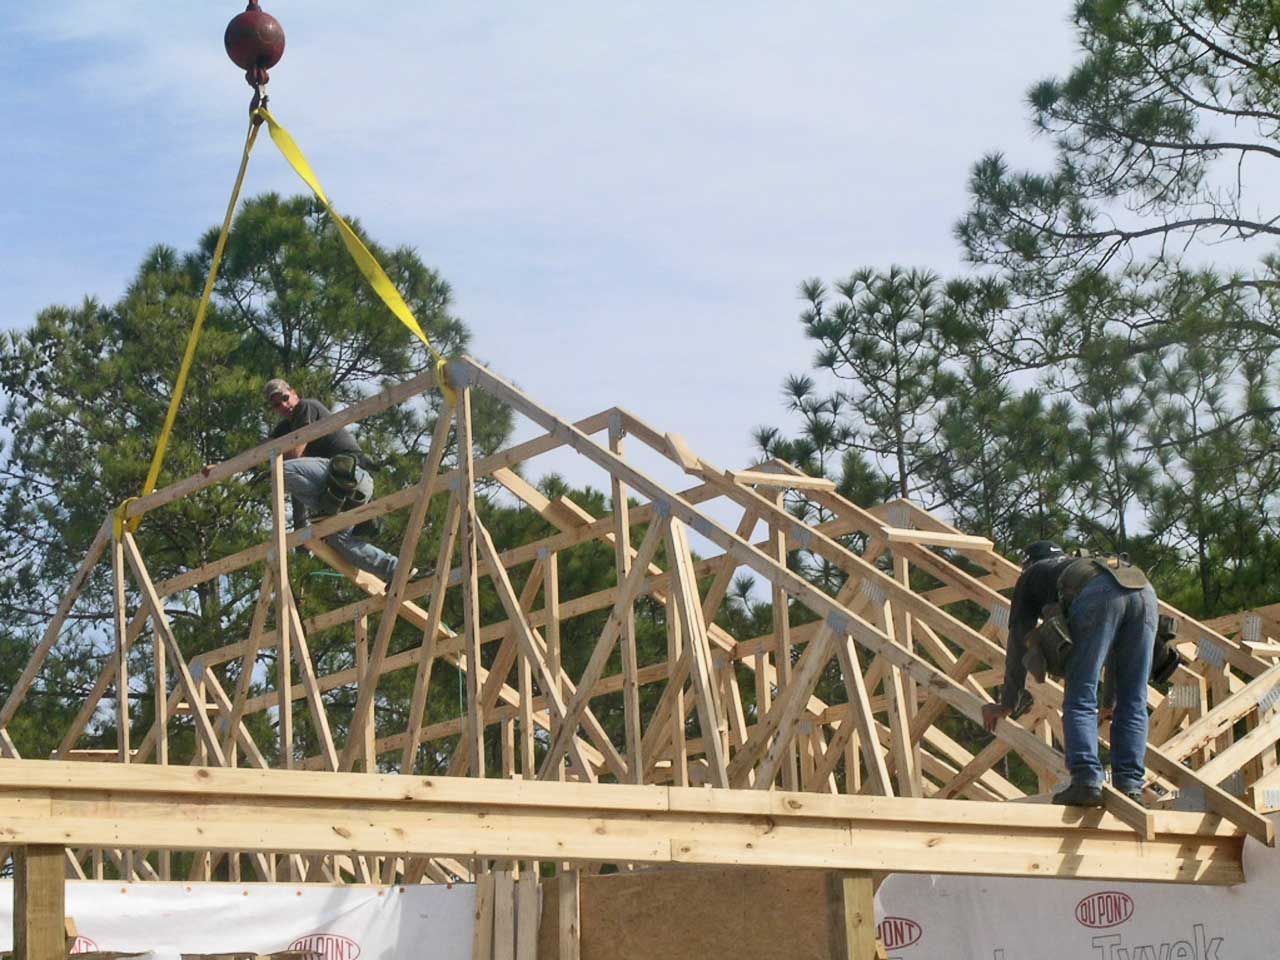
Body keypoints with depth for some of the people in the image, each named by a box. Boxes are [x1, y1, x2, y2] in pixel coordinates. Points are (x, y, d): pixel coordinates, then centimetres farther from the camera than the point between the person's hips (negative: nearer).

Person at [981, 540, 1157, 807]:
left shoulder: (1032, 576, 35)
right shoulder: (1080, 564, 48)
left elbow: (1018, 642, 31)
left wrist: (1007, 704, 36)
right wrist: (1112, 695, 55)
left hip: (1097, 594, -5)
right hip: (1144, 592, 5)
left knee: (1080, 700, -3)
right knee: (1133, 704, 8)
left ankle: (1086, 781, -17)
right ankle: (1130, 786, 0)